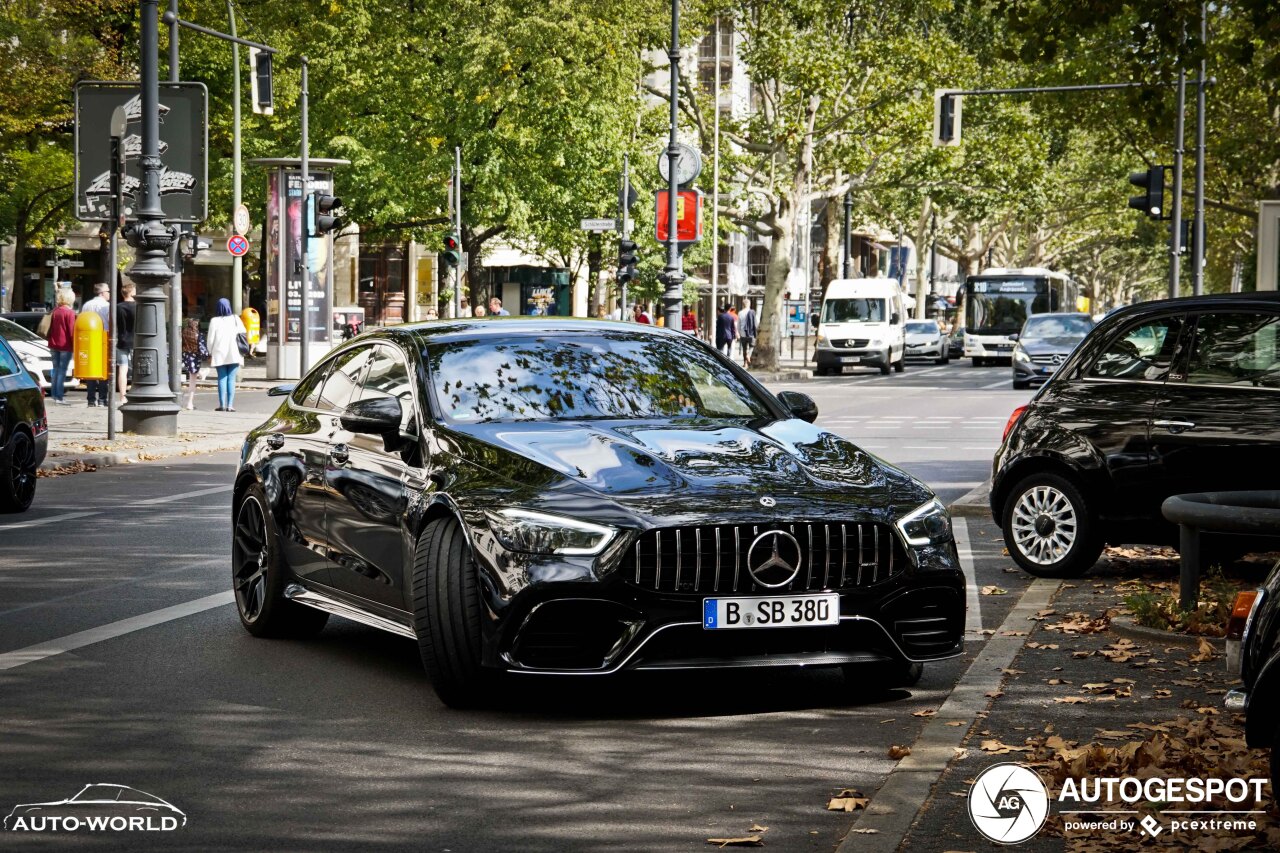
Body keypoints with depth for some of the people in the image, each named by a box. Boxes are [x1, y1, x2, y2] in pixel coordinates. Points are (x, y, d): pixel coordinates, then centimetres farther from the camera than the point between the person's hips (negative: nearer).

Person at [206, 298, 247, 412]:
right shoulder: (235, 319, 0)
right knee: (231, 379, 1)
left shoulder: (214, 321, -4)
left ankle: (222, 405, -1)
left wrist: (210, 354, 8)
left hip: (219, 354, -1)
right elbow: (243, 334, 2)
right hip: (234, 354, 1)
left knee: (222, 378, 4)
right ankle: (230, 405, -5)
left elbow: (211, 339, -2)